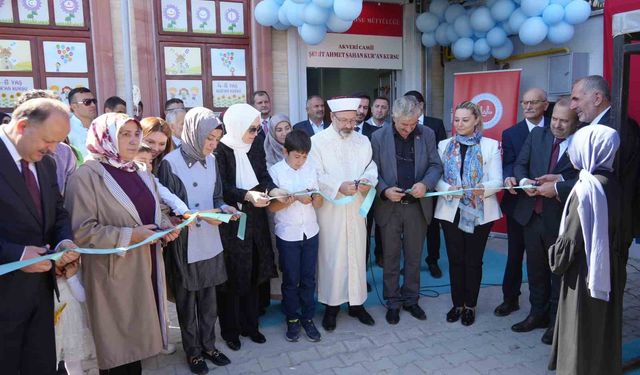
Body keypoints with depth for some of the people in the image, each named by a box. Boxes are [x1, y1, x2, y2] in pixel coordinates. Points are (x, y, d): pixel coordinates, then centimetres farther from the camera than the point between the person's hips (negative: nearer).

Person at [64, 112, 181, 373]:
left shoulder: (142, 174, 12)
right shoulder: (87, 175, -12)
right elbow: (81, 230, -17)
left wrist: (166, 227, -1)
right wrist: (128, 236, -20)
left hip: (145, 268, 7)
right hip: (114, 274, -6)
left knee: (137, 339, 15)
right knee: (118, 348, 6)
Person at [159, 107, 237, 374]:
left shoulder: (211, 160, 3)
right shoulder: (171, 162, -13)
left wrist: (224, 208, -9)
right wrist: (199, 215, -22)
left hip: (210, 240, 5)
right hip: (185, 243, -4)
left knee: (209, 298, 15)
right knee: (187, 300, 13)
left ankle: (208, 345, 34)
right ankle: (192, 351, 31)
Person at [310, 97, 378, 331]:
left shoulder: (363, 141, 11)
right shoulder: (317, 141, -3)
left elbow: (370, 166, 8)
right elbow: (315, 175, -9)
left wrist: (367, 180, -14)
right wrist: (338, 186, -22)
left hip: (356, 208, 4)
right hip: (329, 209, -4)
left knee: (357, 255, 10)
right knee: (331, 257, 3)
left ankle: (356, 302, 25)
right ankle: (332, 304, 19)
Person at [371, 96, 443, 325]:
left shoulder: (427, 134, 0)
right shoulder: (379, 137, -5)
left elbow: (436, 165, 0)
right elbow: (373, 171, -3)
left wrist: (425, 183, -19)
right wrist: (384, 190, -19)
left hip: (418, 206, 2)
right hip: (389, 207, -1)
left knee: (414, 257, 13)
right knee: (391, 258, 9)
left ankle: (411, 299, 30)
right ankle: (393, 302, 25)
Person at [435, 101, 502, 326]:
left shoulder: (491, 146, 0)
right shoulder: (444, 145, 7)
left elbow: (497, 181, -7)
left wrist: (483, 188, -28)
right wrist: (448, 188, -20)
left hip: (480, 213, -2)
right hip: (451, 211, 2)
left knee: (473, 260, 7)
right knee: (455, 259, 8)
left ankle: (470, 305, 23)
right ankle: (457, 304, 23)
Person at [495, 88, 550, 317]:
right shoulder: (511, 133, 3)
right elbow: (509, 165, -5)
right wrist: (508, 177, -27)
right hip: (519, 202, 0)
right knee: (515, 254, 10)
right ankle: (510, 299, 25)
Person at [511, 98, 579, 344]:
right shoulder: (537, 135, 5)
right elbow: (520, 164, 5)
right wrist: (523, 180, -14)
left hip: (561, 218, -4)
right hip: (532, 213, 5)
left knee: (559, 271, 11)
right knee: (535, 269, 17)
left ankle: (556, 321, 28)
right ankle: (538, 313, 35)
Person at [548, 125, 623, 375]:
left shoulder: (587, 187, -21)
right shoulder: (613, 184, 1)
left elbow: (571, 237, -18)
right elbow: (617, 230, 8)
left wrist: (557, 263, -2)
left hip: (586, 273, -8)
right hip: (609, 271, 8)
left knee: (581, 333, 7)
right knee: (602, 330, 20)